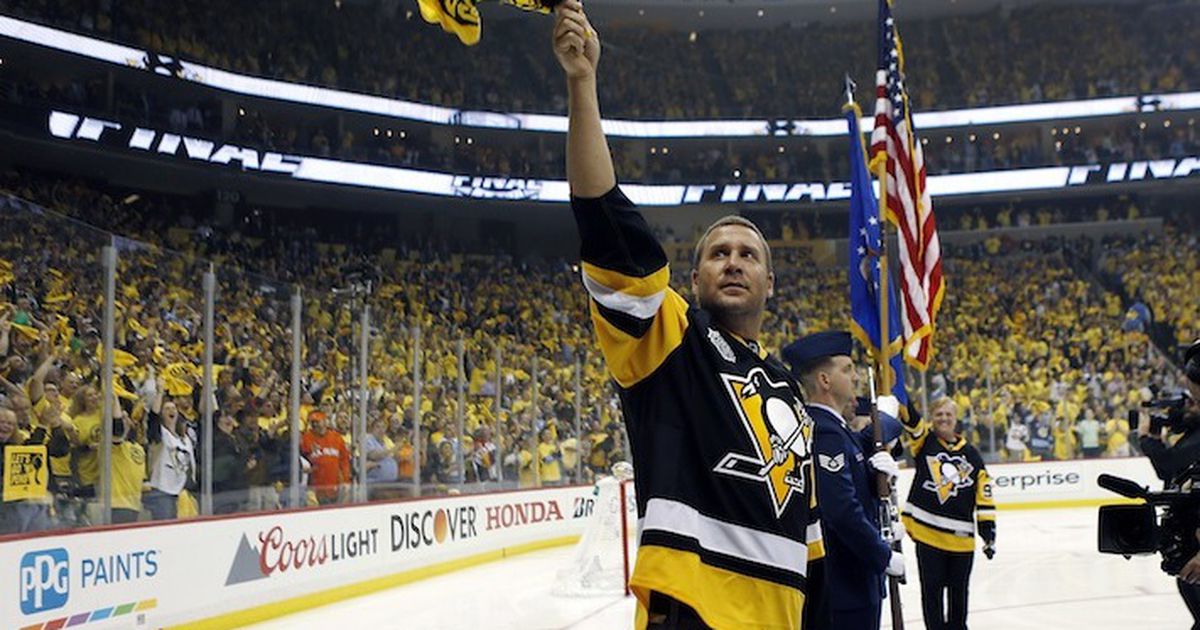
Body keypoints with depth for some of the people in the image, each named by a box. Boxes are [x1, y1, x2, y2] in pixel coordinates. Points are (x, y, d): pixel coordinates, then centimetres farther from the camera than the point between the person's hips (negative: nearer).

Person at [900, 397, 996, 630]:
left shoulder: (971, 454, 6)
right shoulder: (924, 441, 3)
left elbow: (984, 496, 6)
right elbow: (909, 415, -12)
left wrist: (988, 530, 1)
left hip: (961, 538, 2)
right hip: (927, 532, -2)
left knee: (958, 591, 15)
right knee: (932, 589, 4)